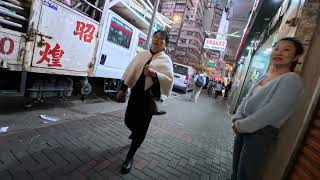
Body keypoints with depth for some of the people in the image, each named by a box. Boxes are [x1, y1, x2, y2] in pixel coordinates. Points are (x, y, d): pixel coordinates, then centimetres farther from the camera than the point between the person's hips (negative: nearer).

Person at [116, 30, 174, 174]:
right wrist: (122, 89, 10)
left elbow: (169, 80, -14)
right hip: (136, 93, 5)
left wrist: (154, 74, -30)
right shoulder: (142, 55, 11)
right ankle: (135, 133, 49)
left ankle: (130, 157, 19)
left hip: (151, 97, -4)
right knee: (128, 121, 12)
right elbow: (130, 71, 12)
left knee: (141, 127, 1)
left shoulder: (166, 60, -2)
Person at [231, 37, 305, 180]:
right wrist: (237, 120, -5)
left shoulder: (292, 79, -10)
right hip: (243, 129, 7)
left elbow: (273, 110, -22)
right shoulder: (263, 78, 13)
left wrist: (242, 125, -18)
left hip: (262, 134, -7)